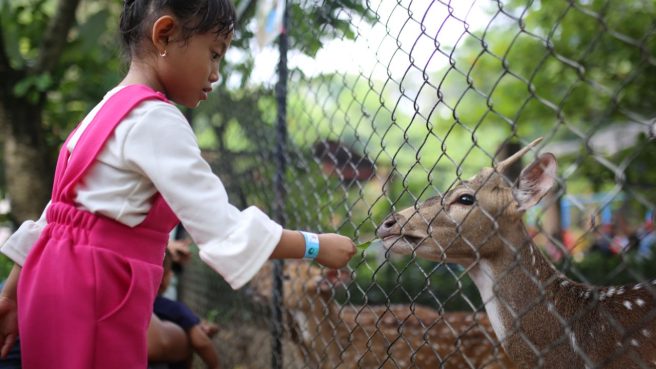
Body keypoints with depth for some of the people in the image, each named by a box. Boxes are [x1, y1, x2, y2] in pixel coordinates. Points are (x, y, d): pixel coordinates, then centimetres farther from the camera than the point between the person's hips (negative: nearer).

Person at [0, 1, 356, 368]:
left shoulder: (110, 111, 13)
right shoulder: (155, 120, -17)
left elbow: (60, 212, 15)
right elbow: (223, 227, -22)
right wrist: (316, 246, -11)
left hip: (67, 282, 9)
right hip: (91, 293, -9)